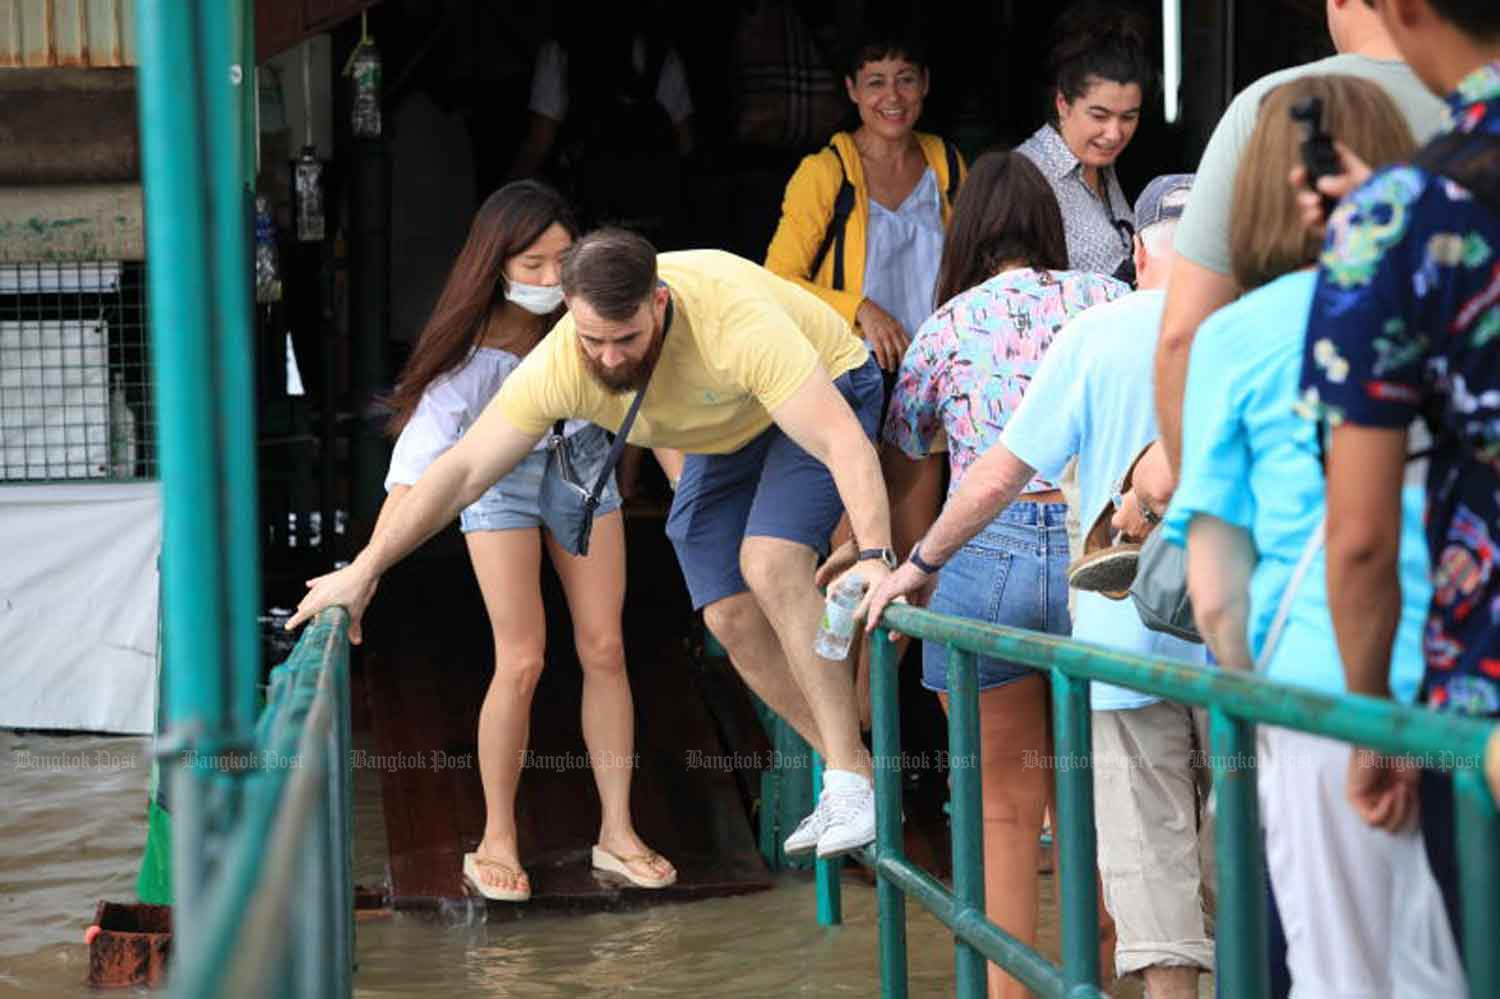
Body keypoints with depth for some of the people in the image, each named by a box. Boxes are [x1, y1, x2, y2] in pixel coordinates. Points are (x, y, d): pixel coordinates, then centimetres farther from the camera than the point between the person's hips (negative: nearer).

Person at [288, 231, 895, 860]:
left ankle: (853, 778, -21)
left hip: (825, 390, -5)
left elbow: (843, 441, -46)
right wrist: (365, 570, -19)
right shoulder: (559, 366, -29)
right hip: (724, 436, 5)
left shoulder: (735, 320, -43)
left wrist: (875, 559, -58)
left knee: (770, 564, -27)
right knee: (732, 619, -5)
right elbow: (462, 469, -19)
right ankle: (845, 771, 9)